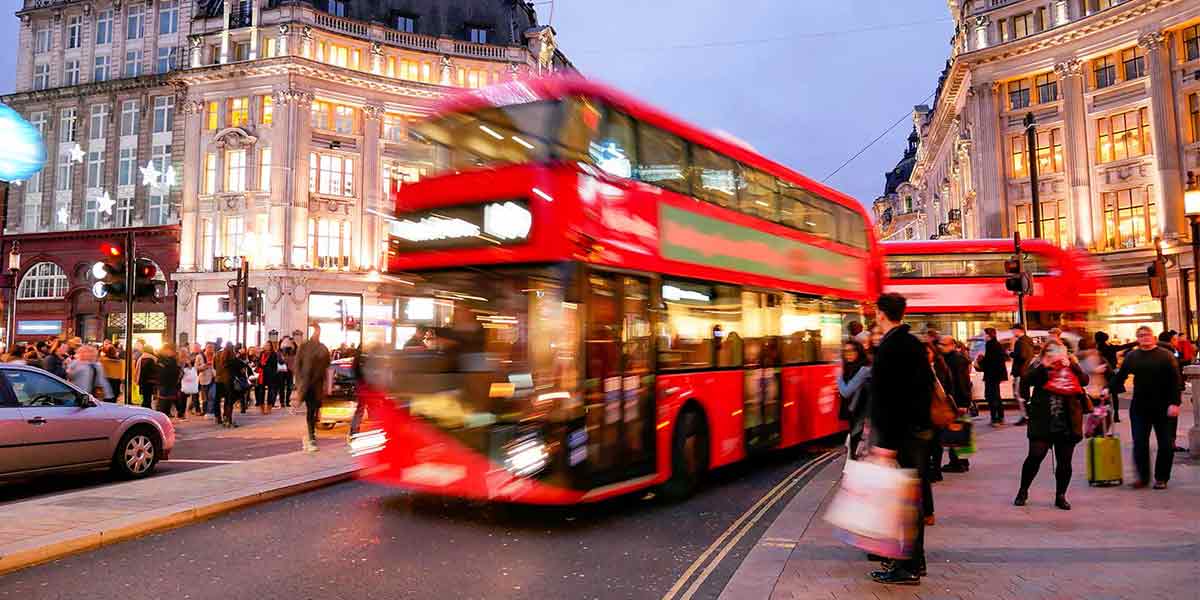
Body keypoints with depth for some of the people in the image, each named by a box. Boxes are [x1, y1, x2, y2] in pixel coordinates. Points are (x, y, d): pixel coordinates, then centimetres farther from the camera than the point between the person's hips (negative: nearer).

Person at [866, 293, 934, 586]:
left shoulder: (888, 347, -16)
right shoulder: (915, 343, 13)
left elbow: (886, 399, -21)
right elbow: (927, 384, 19)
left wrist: (885, 442, -22)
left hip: (901, 431, -9)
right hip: (920, 427, 10)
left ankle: (907, 567, 0)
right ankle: (915, 560, 26)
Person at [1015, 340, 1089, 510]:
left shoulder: (1071, 368, 10)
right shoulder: (1039, 367, 5)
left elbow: (1085, 380, -7)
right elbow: (1026, 380, -13)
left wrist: (1071, 364, -14)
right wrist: (1044, 365, -16)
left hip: (1067, 423, 2)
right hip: (1042, 422, -2)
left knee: (1064, 462, 6)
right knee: (1035, 456, -4)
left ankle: (1060, 496, 20)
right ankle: (1023, 491, 13)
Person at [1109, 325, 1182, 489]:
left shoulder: (1166, 355, -3)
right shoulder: (1132, 356, 7)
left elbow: (1175, 380, -7)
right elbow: (1120, 376, 13)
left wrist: (1175, 403, -14)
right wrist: (1110, 389, 0)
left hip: (1164, 407, -2)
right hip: (1139, 407, 2)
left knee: (1166, 444, 4)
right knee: (1139, 444, 0)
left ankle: (1161, 478, 17)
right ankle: (1143, 477, 12)